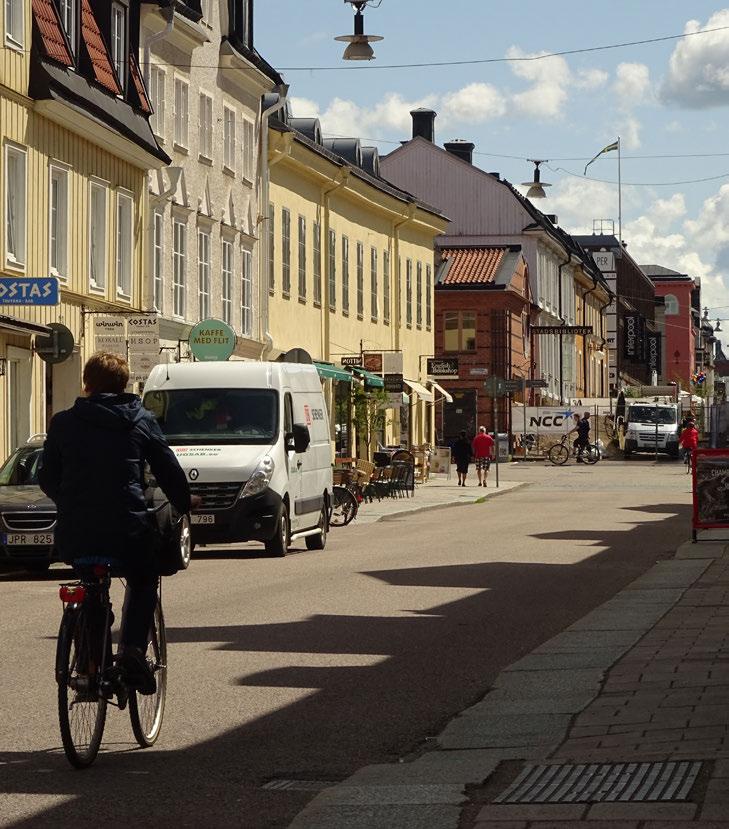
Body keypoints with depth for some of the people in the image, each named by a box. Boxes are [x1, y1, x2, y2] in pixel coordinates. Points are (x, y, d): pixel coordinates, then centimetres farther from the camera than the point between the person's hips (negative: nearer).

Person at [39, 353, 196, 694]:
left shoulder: (63, 423, 6)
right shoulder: (141, 421, 5)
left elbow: (47, 478, 13)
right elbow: (168, 470, 10)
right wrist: (184, 503, 30)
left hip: (74, 532, 1)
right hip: (126, 529, -1)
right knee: (143, 582, 26)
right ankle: (133, 648, 2)